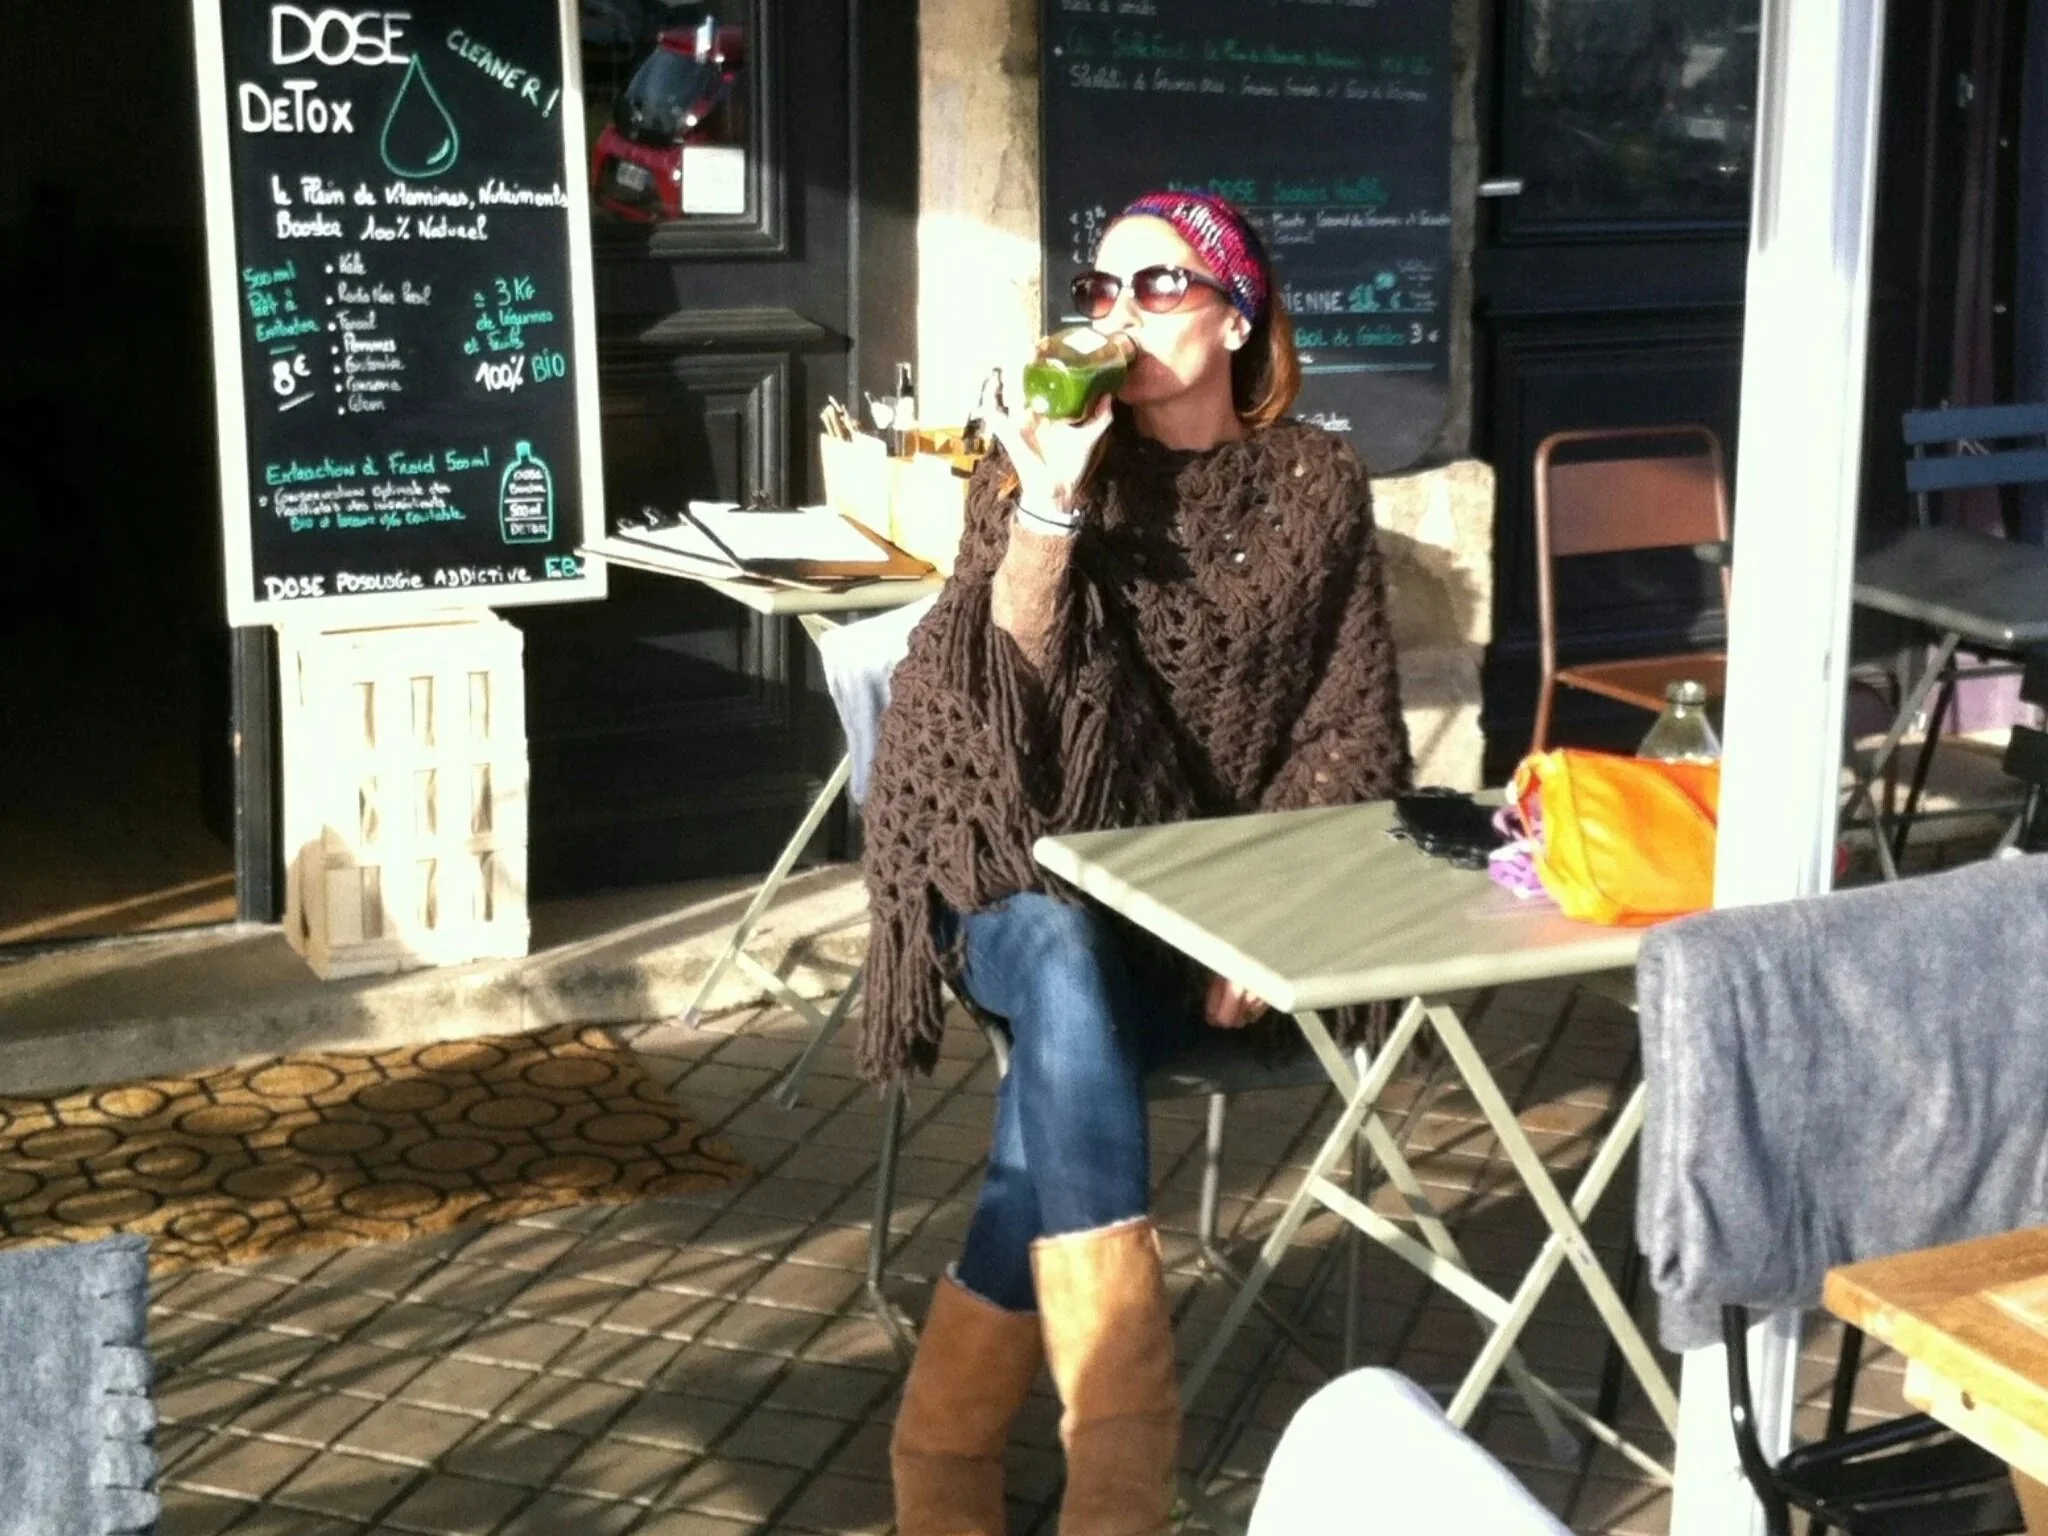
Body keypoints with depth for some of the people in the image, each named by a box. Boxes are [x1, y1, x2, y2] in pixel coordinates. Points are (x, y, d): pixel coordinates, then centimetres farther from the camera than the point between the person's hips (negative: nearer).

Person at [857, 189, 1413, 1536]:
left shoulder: (1317, 484, 5)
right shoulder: (1044, 472, 3)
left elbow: (1350, 735, 3)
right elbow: (999, 702, -10)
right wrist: (1046, 507, -22)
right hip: (1037, 888, 0)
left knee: (1061, 1075, -31)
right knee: (1067, 979, -36)